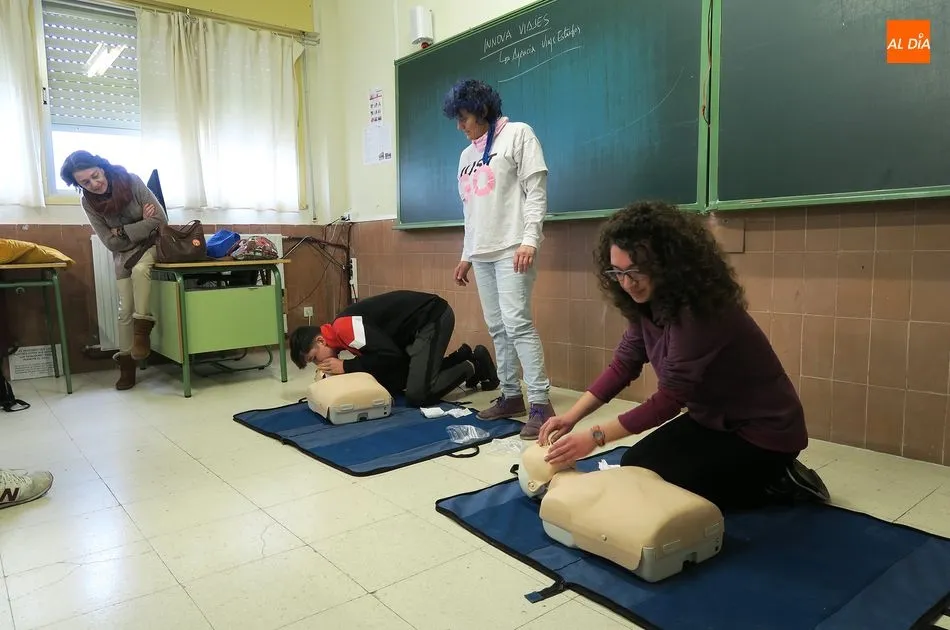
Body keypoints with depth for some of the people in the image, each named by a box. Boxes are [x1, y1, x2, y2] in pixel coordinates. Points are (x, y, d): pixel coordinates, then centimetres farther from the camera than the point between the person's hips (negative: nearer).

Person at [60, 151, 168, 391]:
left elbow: (160, 219, -19)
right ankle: (126, 364, 6)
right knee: (125, 310, -2)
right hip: (124, 254, 3)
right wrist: (141, 224, -14)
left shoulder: (131, 181, -19)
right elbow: (111, 243, -8)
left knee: (140, 270, -36)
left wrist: (123, 231, -19)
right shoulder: (88, 202, -9)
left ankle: (142, 329, -25)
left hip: (152, 243, -3)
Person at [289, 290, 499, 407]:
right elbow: (375, 359, 10)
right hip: (420, 325, 10)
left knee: (417, 396, -14)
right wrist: (335, 374, -2)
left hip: (435, 317, -10)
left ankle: (473, 366, 5)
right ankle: (462, 357, 21)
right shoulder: (341, 334, 9)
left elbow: (391, 355, -25)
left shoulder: (344, 327, -21)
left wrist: (346, 367, -17)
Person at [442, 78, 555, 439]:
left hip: (512, 248, -7)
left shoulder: (517, 134, 1)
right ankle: (511, 396, 13)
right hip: (481, 253, 7)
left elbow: (536, 191, -8)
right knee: (497, 328, 5)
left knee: (517, 322, -16)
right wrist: (466, 255, 20)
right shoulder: (467, 155, 21)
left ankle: (541, 404, -12)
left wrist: (529, 239, -18)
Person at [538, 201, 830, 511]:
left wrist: (595, 437, -26)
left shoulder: (699, 311, -33)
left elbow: (669, 400, -29)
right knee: (636, 465, 6)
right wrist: (571, 417, -11)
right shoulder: (648, 302, -7)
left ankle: (778, 485, 5)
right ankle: (754, 476, 18)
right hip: (714, 418, 8)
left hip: (762, 430, -8)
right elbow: (624, 364, -2)